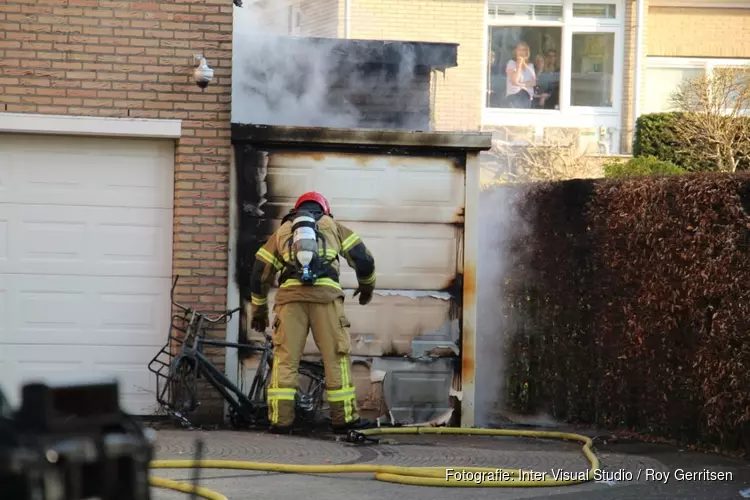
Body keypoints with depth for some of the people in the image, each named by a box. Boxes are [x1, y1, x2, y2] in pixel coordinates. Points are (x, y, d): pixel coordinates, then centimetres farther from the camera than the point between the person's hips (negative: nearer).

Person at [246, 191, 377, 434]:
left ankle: (281, 420, -1)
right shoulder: (333, 226, 23)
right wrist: (367, 286, 35)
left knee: (285, 358, 3)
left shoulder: (282, 231, 26)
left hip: (290, 295, 1)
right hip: (325, 295, -1)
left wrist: (259, 310, 35)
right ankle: (344, 418, 6)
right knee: (336, 357, 5)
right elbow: (362, 257, 16)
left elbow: (259, 273, 24)